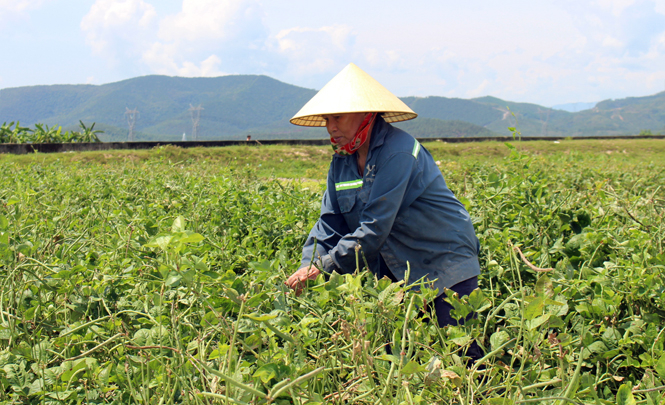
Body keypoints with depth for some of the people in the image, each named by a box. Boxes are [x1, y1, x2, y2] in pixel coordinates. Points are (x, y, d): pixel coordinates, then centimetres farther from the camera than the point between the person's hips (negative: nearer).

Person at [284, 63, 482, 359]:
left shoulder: (397, 151, -23)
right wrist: (309, 265, -14)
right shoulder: (341, 161, 3)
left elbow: (375, 227, -26)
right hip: (396, 268, 7)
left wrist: (324, 266, -24)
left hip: (445, 264, -7)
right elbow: (330, 222, 3)